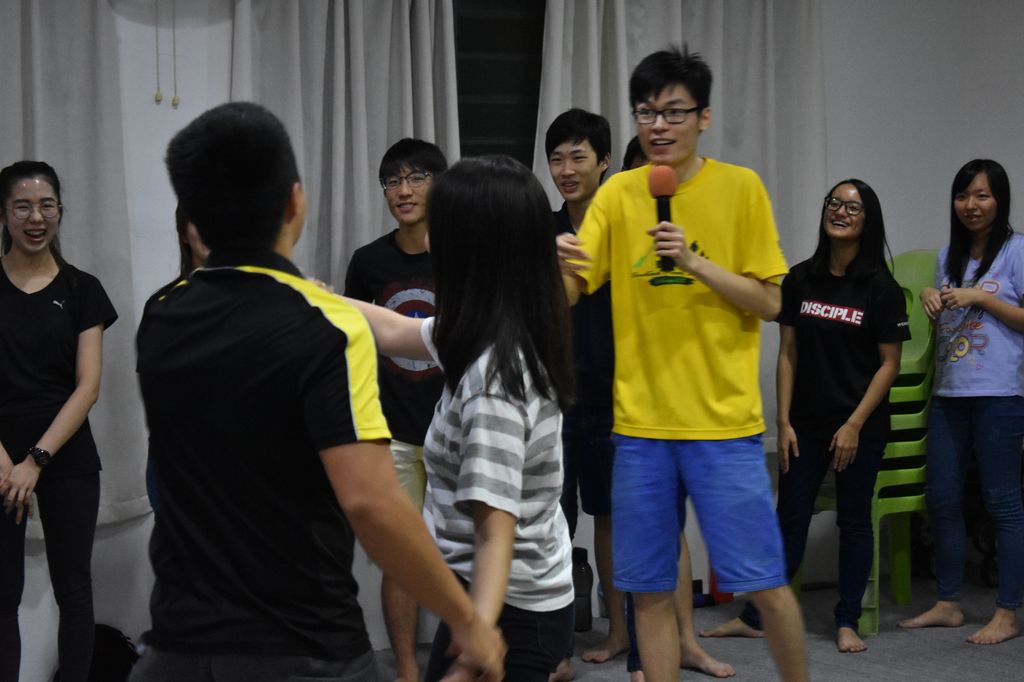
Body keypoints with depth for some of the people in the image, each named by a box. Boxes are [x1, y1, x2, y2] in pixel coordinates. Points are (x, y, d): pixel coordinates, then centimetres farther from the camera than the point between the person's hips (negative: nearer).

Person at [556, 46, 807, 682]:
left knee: (765, 582, 3)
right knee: (650, 589, 8)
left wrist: (695, 260, -17)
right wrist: (556, 263, -26)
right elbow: (567, 291, -3)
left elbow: (770, 302, -3)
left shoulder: (740, 187, -1)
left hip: (724, 422, -2)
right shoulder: (618, 193, 5)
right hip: (641, 422, 2)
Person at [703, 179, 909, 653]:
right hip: (806, 424, 3)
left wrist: (854, 425, -12)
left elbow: (888, 364, -6)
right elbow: (788, 355, 5)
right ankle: (754, 618, 15)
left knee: (853, 521, 7)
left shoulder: (880, 287, -6)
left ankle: (847, 622, 17)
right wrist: (784, 422, 0)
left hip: (860, 427, -3)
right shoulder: (801, 280, 2)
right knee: (789, 519, 8)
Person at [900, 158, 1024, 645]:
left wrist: (980, 297, -14)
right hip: (949, 392, 7)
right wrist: (931, 301, 5)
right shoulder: (949, 254, 16)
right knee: (941, 498, 8)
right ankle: (947, 604, 19)